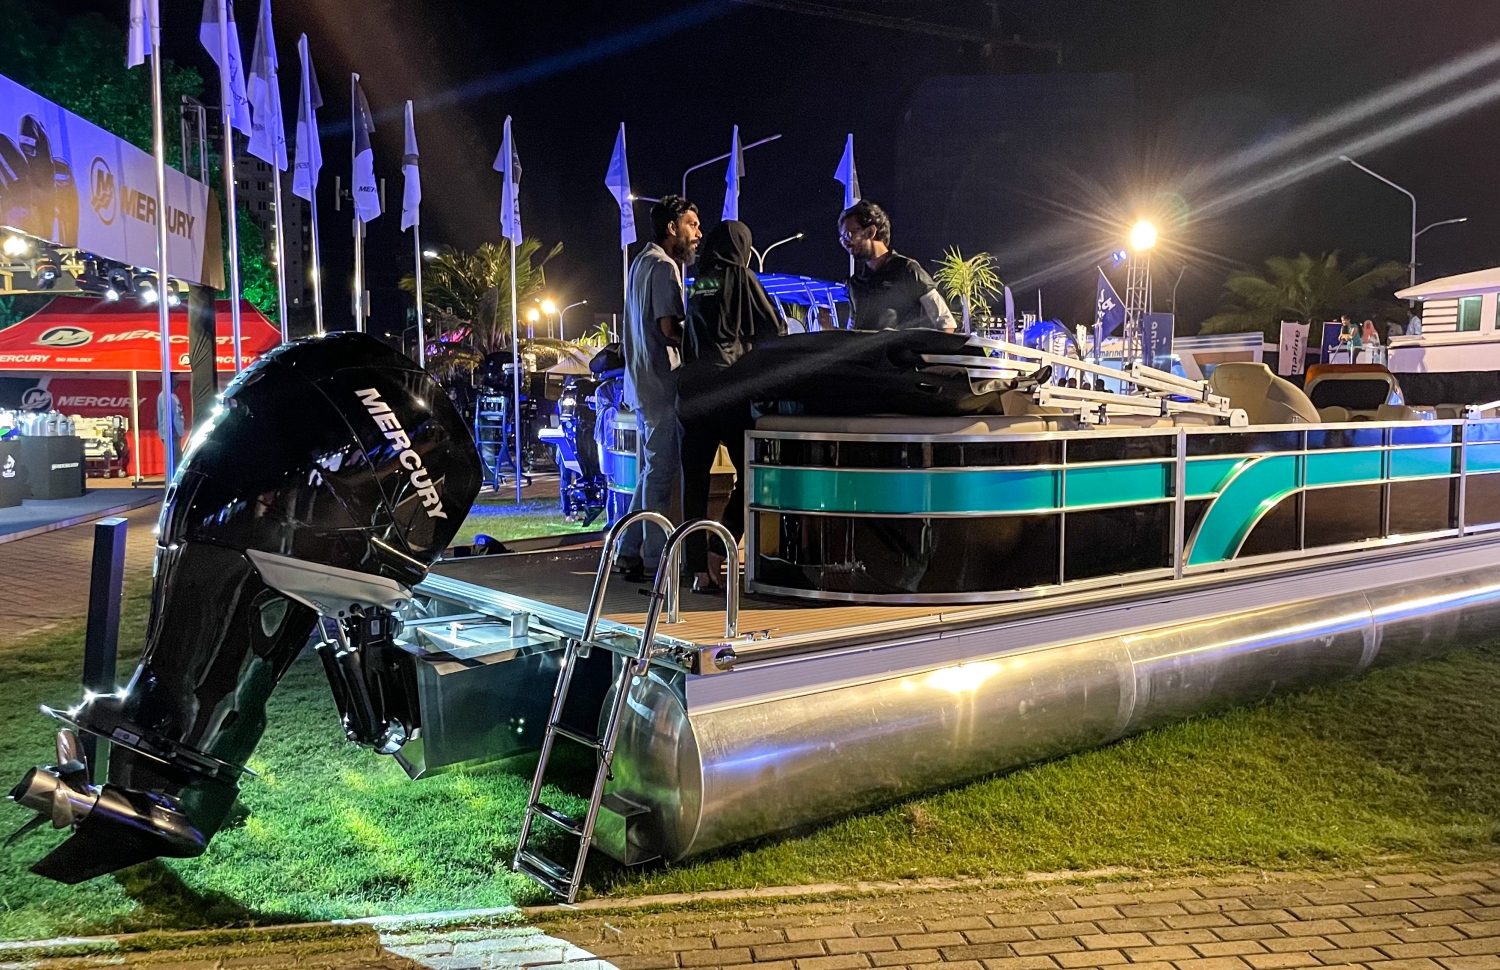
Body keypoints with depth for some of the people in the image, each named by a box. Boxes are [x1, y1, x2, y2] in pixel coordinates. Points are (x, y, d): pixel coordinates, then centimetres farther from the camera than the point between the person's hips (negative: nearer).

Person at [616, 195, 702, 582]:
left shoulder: (642, 262, 20)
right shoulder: (664, 266, -11)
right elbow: (669, 328, -20)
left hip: (643, 381, 10)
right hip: (660, 380, -10)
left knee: (650, 471, 14)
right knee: (661, 471, -6)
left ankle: (630, 554, 18)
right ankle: (654, 561, -1)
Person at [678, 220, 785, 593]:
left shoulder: (695, 286, 16)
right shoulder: (740, 278, 2)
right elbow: (774, 331, 1)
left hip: (692, 388, 5)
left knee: (695, 479, 5)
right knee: (750, 472, 5)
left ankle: (699, 570, 4)